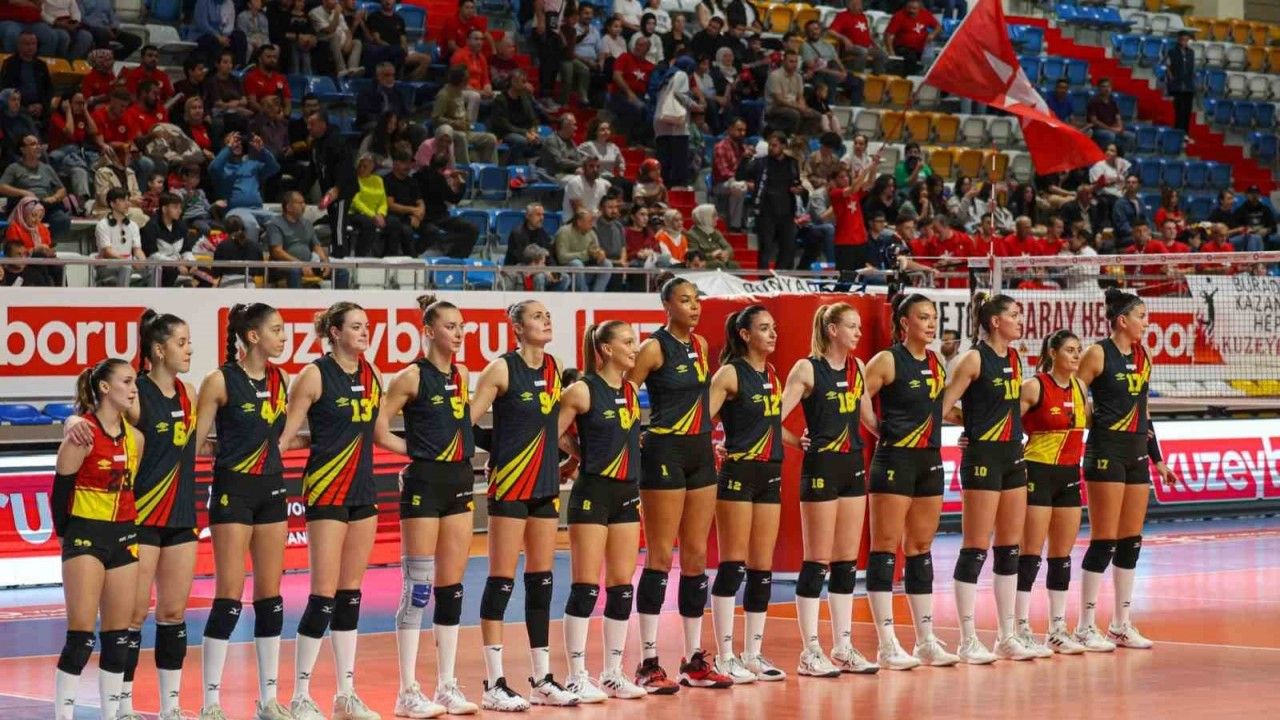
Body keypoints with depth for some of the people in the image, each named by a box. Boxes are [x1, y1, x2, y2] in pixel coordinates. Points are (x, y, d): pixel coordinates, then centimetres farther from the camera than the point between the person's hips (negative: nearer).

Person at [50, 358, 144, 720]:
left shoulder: (135, 437, 8)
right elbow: (61, 489, -8)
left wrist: (129, 532, 11)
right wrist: (65, 535, 0)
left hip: (124, 537, 6)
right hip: (86, 536, -6)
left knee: (118, 636, 7)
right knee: (81, 636, -8)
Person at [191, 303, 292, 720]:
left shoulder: (280, 380, 7)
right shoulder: (221, 381, -10)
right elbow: (195, 443, -8)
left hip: (272, 489, 6)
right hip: (234, 490, -6)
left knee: (270, 595, 8)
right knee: (229, 596, -7)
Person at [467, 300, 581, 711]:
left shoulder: (554, 369, 9)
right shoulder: (503, 369, -9)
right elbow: (467, 419, -11)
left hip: (546, 484, 6)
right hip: (509, 485, -6)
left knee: (541, 581, 9)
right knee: (502, 580, -5)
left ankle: (542, 680, 15)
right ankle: (494, 685, -2)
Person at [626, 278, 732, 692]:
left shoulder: (701, 346, 12)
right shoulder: (655, 348, -9)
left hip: (700, 453, 7)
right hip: (665, 453, -7)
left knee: (697, 556, 8)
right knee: (661, 556, -6)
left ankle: (694, 661, 13)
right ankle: (648, 664, -3)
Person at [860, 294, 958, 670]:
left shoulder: (937, 363, 11)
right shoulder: (887, 361, -9)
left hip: (929, 461, 7)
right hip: (894, 460, -7)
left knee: (921, 549, 11)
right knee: (885, 548, -4)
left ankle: (926, 641, 15)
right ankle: (887, 645, -3)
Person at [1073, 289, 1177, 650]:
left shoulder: (1143, 357, 12)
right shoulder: (1098, 354, -8)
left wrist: (1157, 458, 18)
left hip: (1137, 452, 7)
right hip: (1106, 450, -7)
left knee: (1132, 540, 7)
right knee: (1104, 540, -7)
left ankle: (1121, 624, 14)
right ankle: (1085, 627, -1)